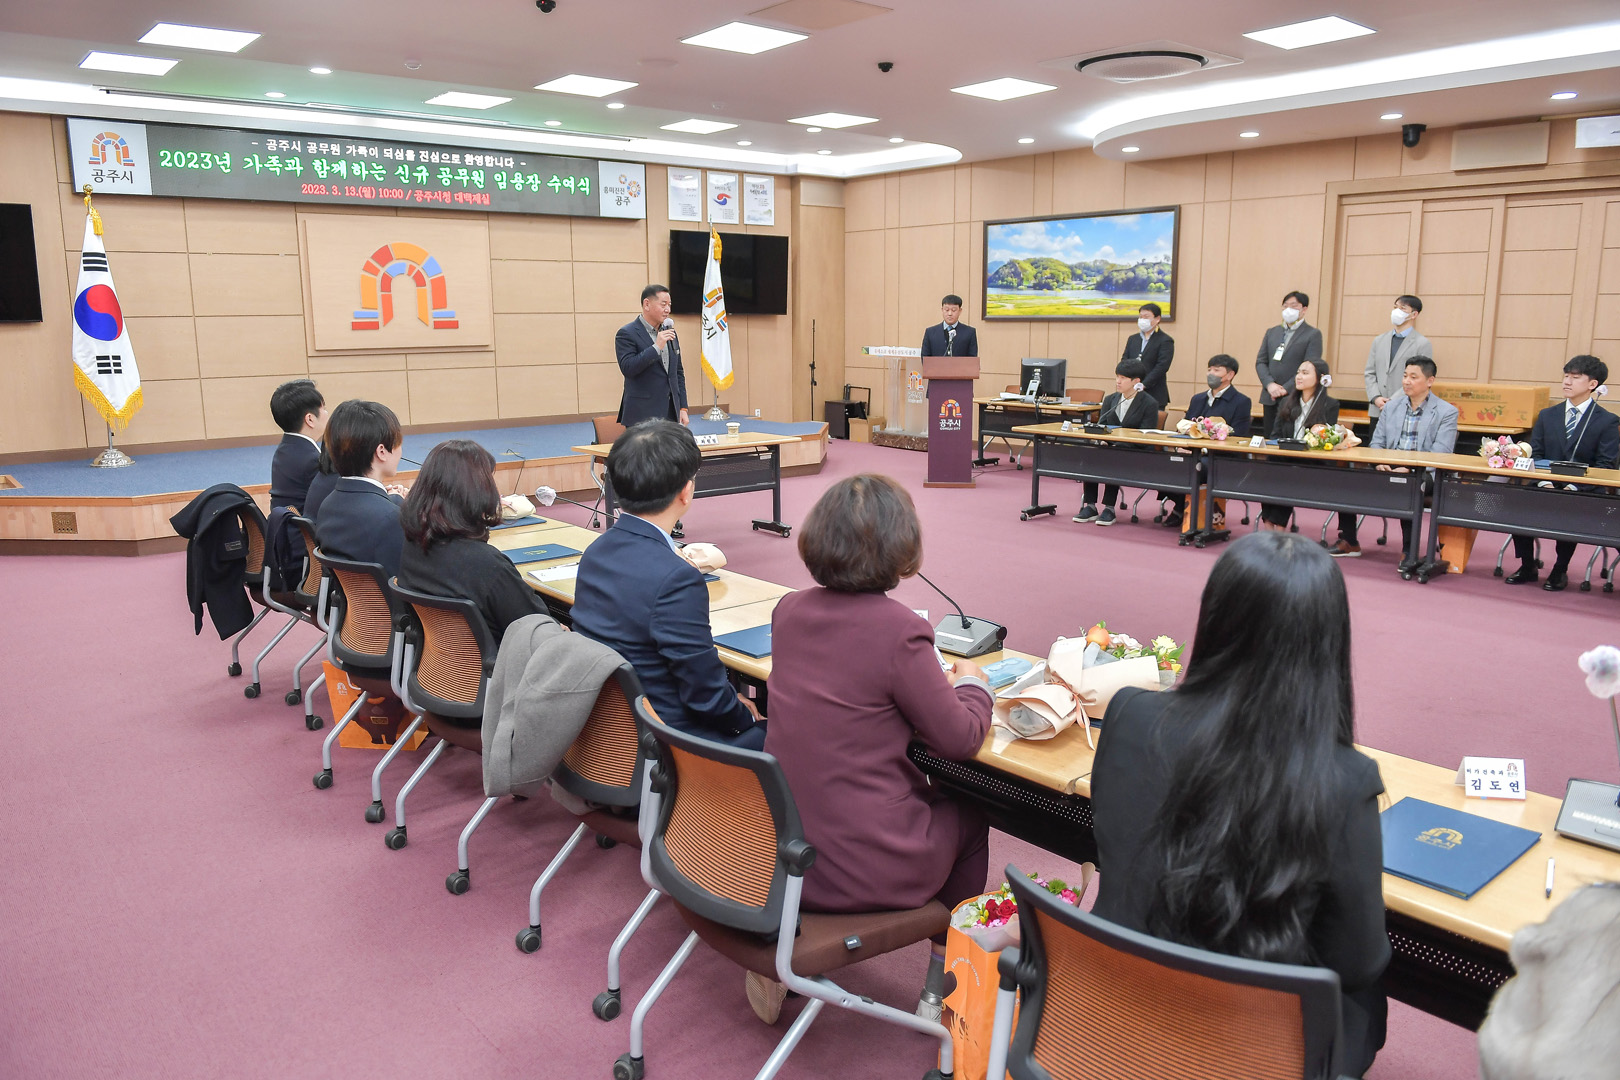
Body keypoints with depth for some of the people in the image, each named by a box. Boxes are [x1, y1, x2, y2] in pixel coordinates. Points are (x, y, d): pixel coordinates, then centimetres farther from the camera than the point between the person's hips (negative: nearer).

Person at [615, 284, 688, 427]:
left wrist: (683, 408, 13)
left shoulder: (669, 332, 15)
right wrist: (656, 347, -19)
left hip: (671, 413, 6)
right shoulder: (627, 334, -5)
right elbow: (627, 368, -17)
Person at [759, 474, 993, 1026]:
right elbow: (961, 738, -9)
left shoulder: (790, 611, -2)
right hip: (859, 866, -5)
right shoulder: (899, 629, -21)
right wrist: (971, 684, 11)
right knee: (968, 814, 23)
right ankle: (943, 988, 34)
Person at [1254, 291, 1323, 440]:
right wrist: (1270, 384, -7)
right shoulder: (1272, 332, 17)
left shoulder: (1313, 334, 1)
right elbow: (1260, 362, 10)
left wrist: (1285, 388, -15)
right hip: (1270, 398, 5)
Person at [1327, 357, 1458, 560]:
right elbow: (1376, 442, 14)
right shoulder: (1391, 406, 18)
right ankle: (1348, 542, -6)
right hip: (1389, 469, 5)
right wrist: (1380, 462, -9)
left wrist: (1408, 470, -23)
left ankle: (1408, 549, -26)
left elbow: (1439, 455, -9)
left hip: (1423, 474, -5)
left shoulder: (1447, 412, 2)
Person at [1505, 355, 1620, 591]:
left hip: (1584, 494, -4)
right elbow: (1534, 455, 6)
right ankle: (1527, 566, -6)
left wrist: (1573, 488, -23)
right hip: (1546, 488, 4)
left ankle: (1560, 571, -11)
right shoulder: (1547, 415, 13)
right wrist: (1544, 483, -15)